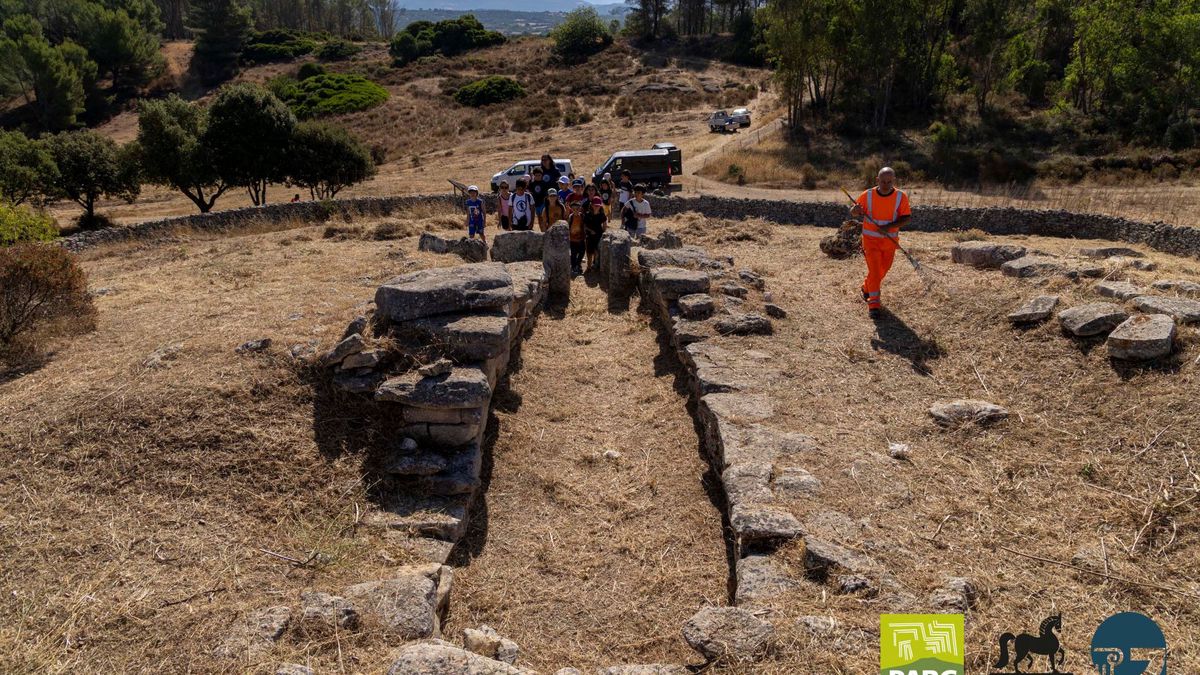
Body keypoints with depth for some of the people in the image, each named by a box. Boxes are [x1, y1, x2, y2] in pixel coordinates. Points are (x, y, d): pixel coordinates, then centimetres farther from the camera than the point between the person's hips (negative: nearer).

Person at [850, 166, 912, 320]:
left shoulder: (901, 197, -10)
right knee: (874, 270, -10)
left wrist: (889, 226, -27)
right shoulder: (867, 196, -10)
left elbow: (907, 218, -12)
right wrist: (855, 210, -26)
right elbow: (853, 213, -1)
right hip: (871, 239, -2)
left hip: (890, 241, 2)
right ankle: (874, 303, -7)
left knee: (884, 269, 18)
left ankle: (867, 288, 45)